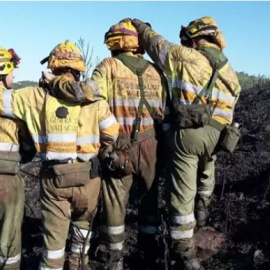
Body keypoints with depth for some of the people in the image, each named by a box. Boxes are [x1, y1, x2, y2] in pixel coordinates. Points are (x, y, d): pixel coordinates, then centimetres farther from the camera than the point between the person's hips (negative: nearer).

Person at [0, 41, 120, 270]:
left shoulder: (37, 96, -5)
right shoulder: (93, 96, -4)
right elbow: (112, 133, -2)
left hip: (54, 176, 0)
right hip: (87, 174, 1)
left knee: (54, 232, 13)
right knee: (83, 223, 24)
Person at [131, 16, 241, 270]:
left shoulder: (187, 57, -4)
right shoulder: (230, 74, 14)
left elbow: (157, 44, 9)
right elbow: (227, 111, 14)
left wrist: (140, 26, 28)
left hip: (187, 132, -6)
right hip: (214, 134, 6)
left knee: (183, 193, 1)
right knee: (206, 173, 34)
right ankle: (201, 212, 57)